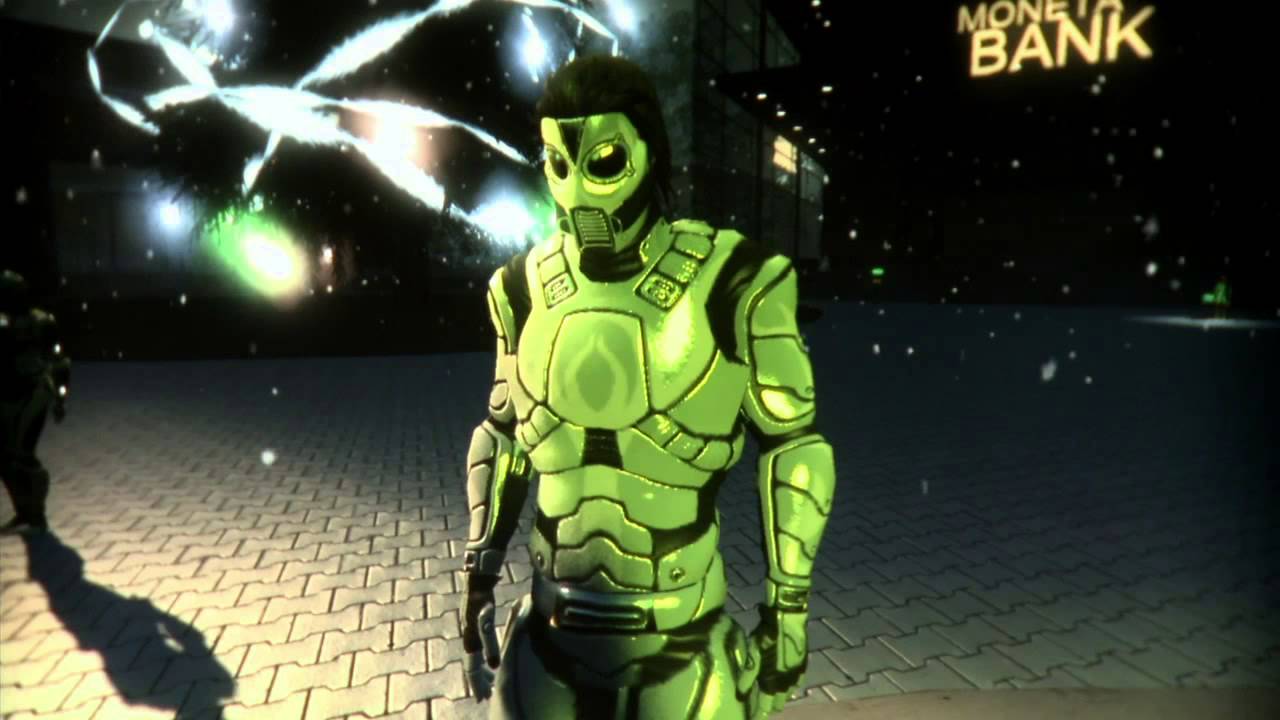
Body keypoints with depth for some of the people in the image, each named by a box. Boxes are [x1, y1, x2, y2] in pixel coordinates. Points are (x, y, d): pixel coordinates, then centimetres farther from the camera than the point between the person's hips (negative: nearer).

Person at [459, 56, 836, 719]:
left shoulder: (729, 286, -16)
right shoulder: (528, 289, -3)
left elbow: (794, 448, -7)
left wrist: (788, 605, -4)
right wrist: (479, 575, 10)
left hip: (679, 628, -3)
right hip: (552, 625, 4)